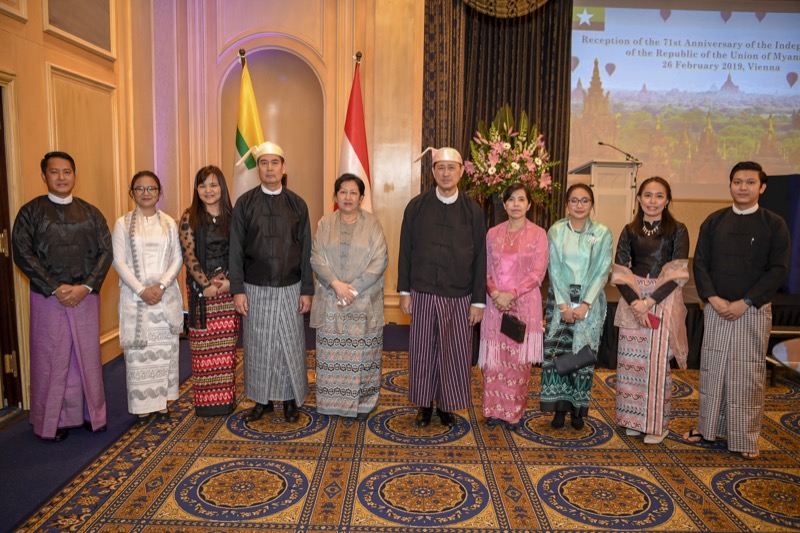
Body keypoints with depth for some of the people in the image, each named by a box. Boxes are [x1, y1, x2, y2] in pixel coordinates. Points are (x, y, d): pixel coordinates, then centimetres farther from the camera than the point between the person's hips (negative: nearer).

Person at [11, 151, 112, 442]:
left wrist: (85, 287, -11)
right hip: (47, 298, -1)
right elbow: (22, 254, -5)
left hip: (86, 297, 2)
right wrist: (56, 288, -13)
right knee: (51, 359, 5)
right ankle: (54, 419, 18)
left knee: (88, 356, 7)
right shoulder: (30, 212, 2)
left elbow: (105, 251, 2)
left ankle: (91, 412, 21)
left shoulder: (90, 213, 7)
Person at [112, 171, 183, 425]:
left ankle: (162, 400, 17)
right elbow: (119, 261, -3)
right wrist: (141, 290, -13)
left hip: (166, 296, 2)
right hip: (135, 297, -1)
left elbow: (178, 259, 2)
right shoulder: (123, 224, 2)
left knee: (165, 349, 6)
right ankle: (143, 404, 13)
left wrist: (161, 285, -12)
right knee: (138, 351, 2)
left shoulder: (169, 223, 6)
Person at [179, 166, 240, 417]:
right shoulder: (189, 218, 1)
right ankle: (205, 401, 12)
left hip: (229, 288, 1)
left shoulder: (232, 217, 6)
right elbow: (188, 255, -5)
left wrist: (230, 281, -9)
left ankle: (226, 399, 16)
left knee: (227, 346, 5)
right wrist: (206, 285, -11)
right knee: (203, 347, 2)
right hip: (200, 289, -1)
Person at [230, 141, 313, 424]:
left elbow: (305, 250, 2)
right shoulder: (244, 203, 0)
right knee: (258, 346, 8)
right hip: (256, 289, 0)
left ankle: (290, 400, 21)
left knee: (290, 345, 6)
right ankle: (262, 399, 24)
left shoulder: (297, 204, 2)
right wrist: (237, 290, -5)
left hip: (289, 289, 0)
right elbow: (236, 250, 0)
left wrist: (307, 290, -1)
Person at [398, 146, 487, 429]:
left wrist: (478, 300, -2)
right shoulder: (416, 206, -1)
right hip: (423, 294, 0)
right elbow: (405, 251, 3)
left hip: (460, 296, 0)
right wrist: (404, 291, 1)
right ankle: (425, 403, 28)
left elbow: (480, 257, 0)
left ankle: (447, 405, 27)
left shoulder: (472, 210, -1)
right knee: (423, 351, 9)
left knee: (455, 353, 8)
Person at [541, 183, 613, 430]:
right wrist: (564, 303, -11)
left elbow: (602, 272, -3)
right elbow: (554, 269, -2)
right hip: (560, 299, 1)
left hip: (590, 301, 0)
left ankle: (578, 409, 14)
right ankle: (559, 406, 9)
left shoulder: (602, 233, 1)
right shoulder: (556, 231, 2)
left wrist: (585, 304, -12)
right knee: (556, 350, -2)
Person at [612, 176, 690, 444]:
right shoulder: (629, 231, 7)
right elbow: (619, 272, 1)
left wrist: (650, 301, -16)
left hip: (664, 302, -2)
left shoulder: (677, 230, 1)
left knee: (657, 362, 1)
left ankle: (657, 423, 16)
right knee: (631, 359, 5)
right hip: (632, 301, 2)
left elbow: (678, 274, -7)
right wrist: (634, 301, -14)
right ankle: (634, 418, 20)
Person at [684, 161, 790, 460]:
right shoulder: (714, 222, 5)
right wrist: (713, 298, -10)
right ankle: (709, 427, 23)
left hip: (753, 311, -2)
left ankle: (747, 438, 14)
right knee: (712, 368, 9)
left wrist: (745, 303, -15)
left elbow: (778, 269, -7)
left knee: (748, 373, 2)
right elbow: (700, 263, 3)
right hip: (715, 309, 3)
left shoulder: (774, 224, -2)